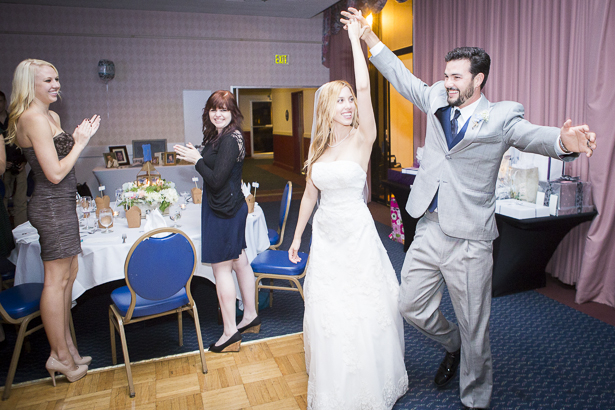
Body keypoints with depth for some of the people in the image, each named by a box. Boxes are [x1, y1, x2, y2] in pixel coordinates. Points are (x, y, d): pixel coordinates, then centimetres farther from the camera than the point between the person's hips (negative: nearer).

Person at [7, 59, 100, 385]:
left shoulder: (50, 116, 15)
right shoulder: (34, 119, -17)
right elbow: (55, 173, -21)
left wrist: (77, 137, 7)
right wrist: (80, 142, -12)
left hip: (60, 204, 10)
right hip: (52, 206, -10)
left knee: (68, 274, 16)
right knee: (56, 280, -1)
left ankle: (65, 345, 29)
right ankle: (60, 356, 13)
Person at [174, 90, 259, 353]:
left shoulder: (229, 140, -19)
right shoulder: (220, 136, 13)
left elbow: (216, 180, -22)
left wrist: (197, 160, -10)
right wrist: (198, 156, 6)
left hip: (224, 211, -10)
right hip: (233, 206, 10)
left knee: (222, 268, -2)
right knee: (240, 262, 16)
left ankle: (230, 333, 8)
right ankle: (250, 316, 30)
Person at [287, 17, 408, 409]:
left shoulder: (362, 139, -7)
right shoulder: (318, 147, 5)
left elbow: (365, 87, -20)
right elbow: (310, 193, 11)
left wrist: (356, 38, -13)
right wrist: (297, 236, 13)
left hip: (357, 234, -4)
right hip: (325, 236, 4)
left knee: (364, 311, 7)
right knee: (326, 312, 11)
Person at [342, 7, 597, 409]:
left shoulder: (500, 118, -8)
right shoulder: (437, 101, 5)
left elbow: (534, 135, -24)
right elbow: (401, 75, 13)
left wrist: (565, 141, -47)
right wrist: (367, 33, 12)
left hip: (469, 240, -5)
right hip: (428, 230, 5)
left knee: (475, 328, 8)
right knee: (412, 306, 15)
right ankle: (452, 345, 45)